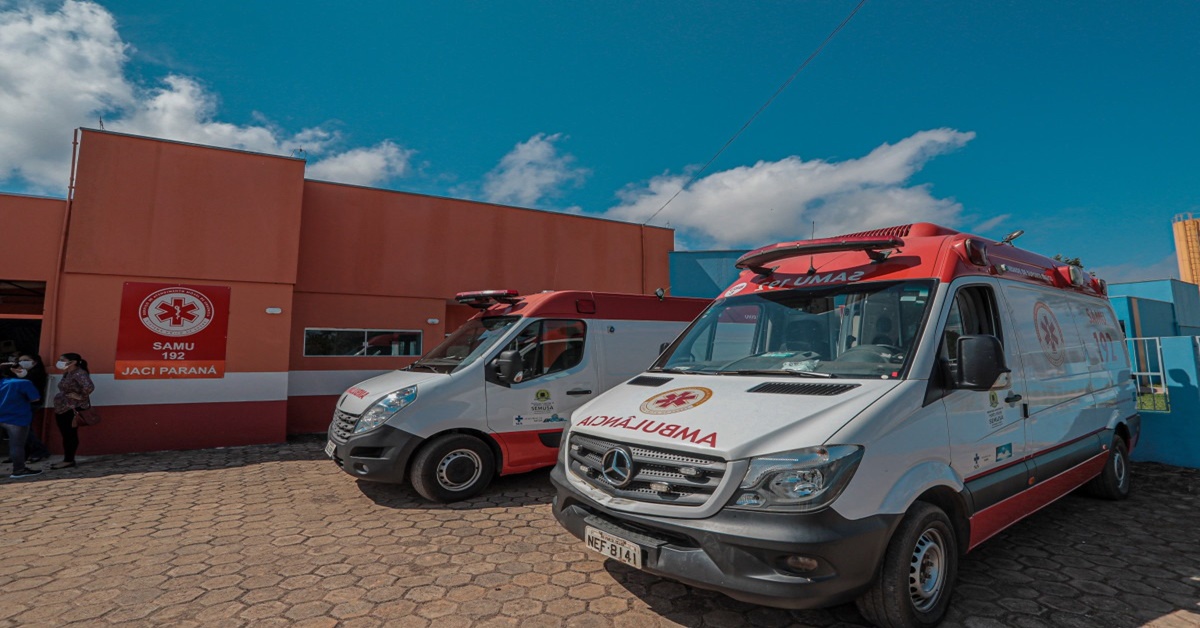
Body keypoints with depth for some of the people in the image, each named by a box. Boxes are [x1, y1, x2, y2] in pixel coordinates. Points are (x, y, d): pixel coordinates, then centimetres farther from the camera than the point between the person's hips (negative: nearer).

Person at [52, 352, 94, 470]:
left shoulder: (79, 373, -18)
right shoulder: (67, 373, 13)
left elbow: (89, 386, -33)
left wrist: (81, 397, -20)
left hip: (73, 409, -10)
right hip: (62, 408, 10)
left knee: (70, 435, -4)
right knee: (66, 435, 13)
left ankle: (69, 460, 2)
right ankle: (68, 459, 18)